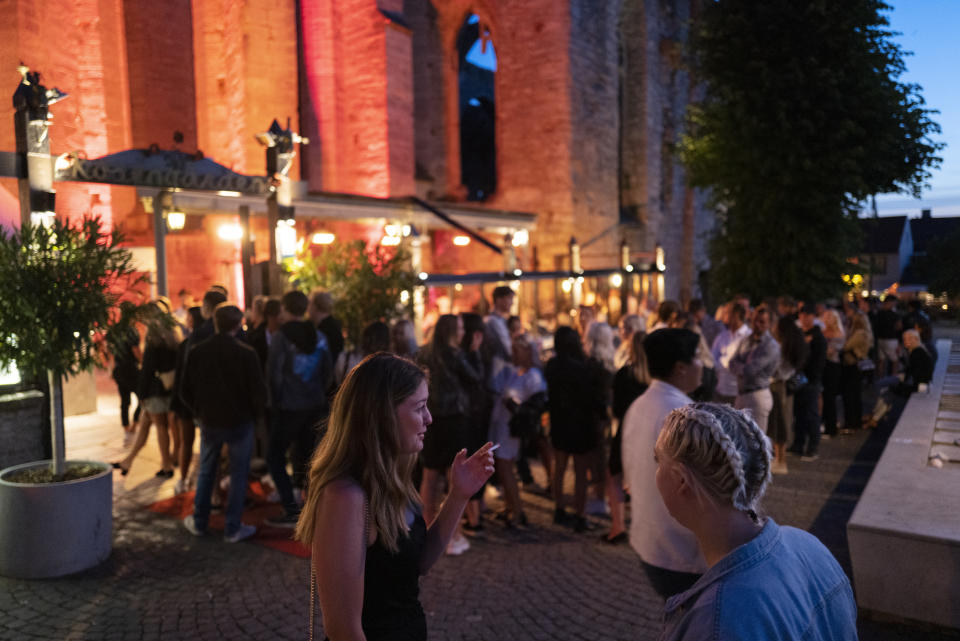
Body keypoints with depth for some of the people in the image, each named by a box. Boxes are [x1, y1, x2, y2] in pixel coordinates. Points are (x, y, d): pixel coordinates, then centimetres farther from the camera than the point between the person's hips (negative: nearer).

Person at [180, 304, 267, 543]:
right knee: (238, 475, 8)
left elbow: (186, 390, 2)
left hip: (209, 422, 3)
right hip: (240, 422, -3)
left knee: (205, 472, 19)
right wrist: (254, 414, 5)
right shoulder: (246, 353, -16)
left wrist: (200, 412, 16)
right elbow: (258, 391, -13)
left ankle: (198, 523, 30)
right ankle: (233, 529, 14)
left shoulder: (197, 351, -4)